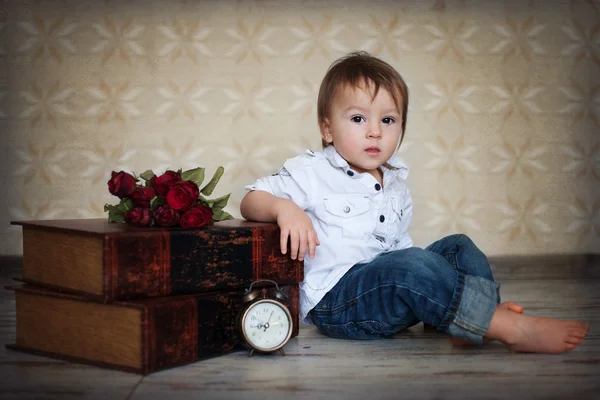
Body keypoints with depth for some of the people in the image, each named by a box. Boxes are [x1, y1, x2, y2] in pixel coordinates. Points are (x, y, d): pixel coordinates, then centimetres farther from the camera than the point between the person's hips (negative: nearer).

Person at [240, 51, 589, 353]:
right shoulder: (311, 172, -3)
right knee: (410, 264, -32)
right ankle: (514, 329, -34)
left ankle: (472, 325, -23)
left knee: (458, 246, 3)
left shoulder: (396, 186, 15)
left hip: (390, 287, 8)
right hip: (333, 301, -8)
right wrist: (284, 208, -27)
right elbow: (251, 199, -3)